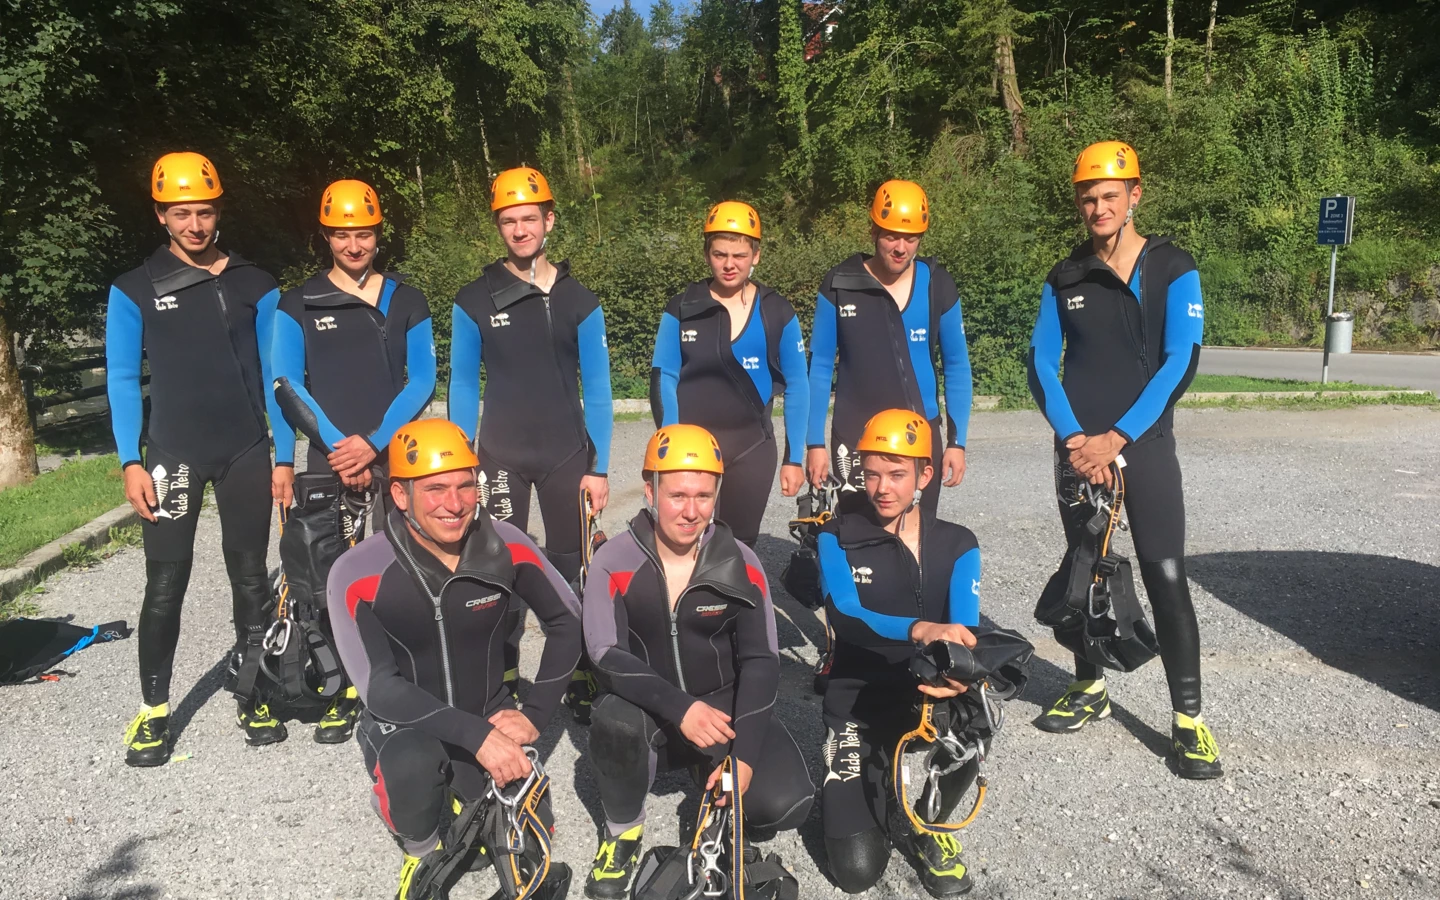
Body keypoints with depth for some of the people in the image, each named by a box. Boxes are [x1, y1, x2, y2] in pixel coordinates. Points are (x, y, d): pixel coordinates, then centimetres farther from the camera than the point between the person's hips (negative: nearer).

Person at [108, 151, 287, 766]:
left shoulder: (254, 285, 5)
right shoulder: (134, 290, 1)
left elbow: (273, 372, 6)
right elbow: (122, 380, 1)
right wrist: (131, 463, -7)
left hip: (247, 454, 1)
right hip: (172, 455, -1)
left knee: (251, 579, 8)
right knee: (166, 585, -1)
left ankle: (254, 695, 20)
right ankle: (154, 710, 13)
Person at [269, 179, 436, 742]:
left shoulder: (407, 303, 8)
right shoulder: (298, 305, 7)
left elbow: (422, 380, 1)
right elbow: (288, 386, -1)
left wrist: (374, 442, -11)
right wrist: (339, 445, -12)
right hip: (328, 461, 0)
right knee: (328, 584, -4)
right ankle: (339, 693, 7)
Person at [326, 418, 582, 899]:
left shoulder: (504, 546, -14)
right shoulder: (358, 574, -23)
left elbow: (566, 622, -2)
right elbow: (379, 688, -24)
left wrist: (535, 715, -10)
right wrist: (475, 735, -33)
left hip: (488, 719, 3)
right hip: (404, 725, -3)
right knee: (414, 763, -36)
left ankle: (460, 789, 28)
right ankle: (421, 850, -1)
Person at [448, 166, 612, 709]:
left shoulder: (578, 301, 1)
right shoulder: (474, 302, 0)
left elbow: (596, 389, 1)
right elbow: (463, 388, 3)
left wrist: (598, 467, -3)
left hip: (568, 456, 0)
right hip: (501, 456, 0)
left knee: (572, 567, 4)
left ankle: (579, 675, 16)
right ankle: (503, 676, 18)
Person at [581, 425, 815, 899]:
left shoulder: (740, 564, -8)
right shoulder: (613, 563, -12)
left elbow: (760, 661, -9)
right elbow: (607, 656, -20)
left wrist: (744, 754, -21)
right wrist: (680, 709, -35)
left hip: (725, 705, 1)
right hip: (649, 712, -1)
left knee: (785, 803, -21)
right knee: (615, 720, -36)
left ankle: (719, 791, 16)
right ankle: (623, 831, -4)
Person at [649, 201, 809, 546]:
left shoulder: (777, 312, -1)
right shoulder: (682, 308, -3)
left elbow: (797, 386, 2)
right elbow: (664, 380, -4)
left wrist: (794, 458, -1)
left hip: (752, 446, 1)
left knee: (740, 544, 9)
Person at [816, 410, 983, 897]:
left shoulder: (957, 543, 0)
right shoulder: (838, 538, -5)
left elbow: (963, 629, -16)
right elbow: (846, 618, -23)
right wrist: (918, 630, -42)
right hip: (858, 704, -2)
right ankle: (849, 785, 20)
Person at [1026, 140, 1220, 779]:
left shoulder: (1173, 269, -2)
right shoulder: (1065, 278, 7)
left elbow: (1180, 362, -10)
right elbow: (1041, 362, 0)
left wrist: (1117, 437, -16)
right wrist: (1075, 438, -14)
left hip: (1144, 445, -3)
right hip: (1079, 447, 3)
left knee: (1167, 580, -7)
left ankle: (1188, 720, 2)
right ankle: (1090, 689, 28)